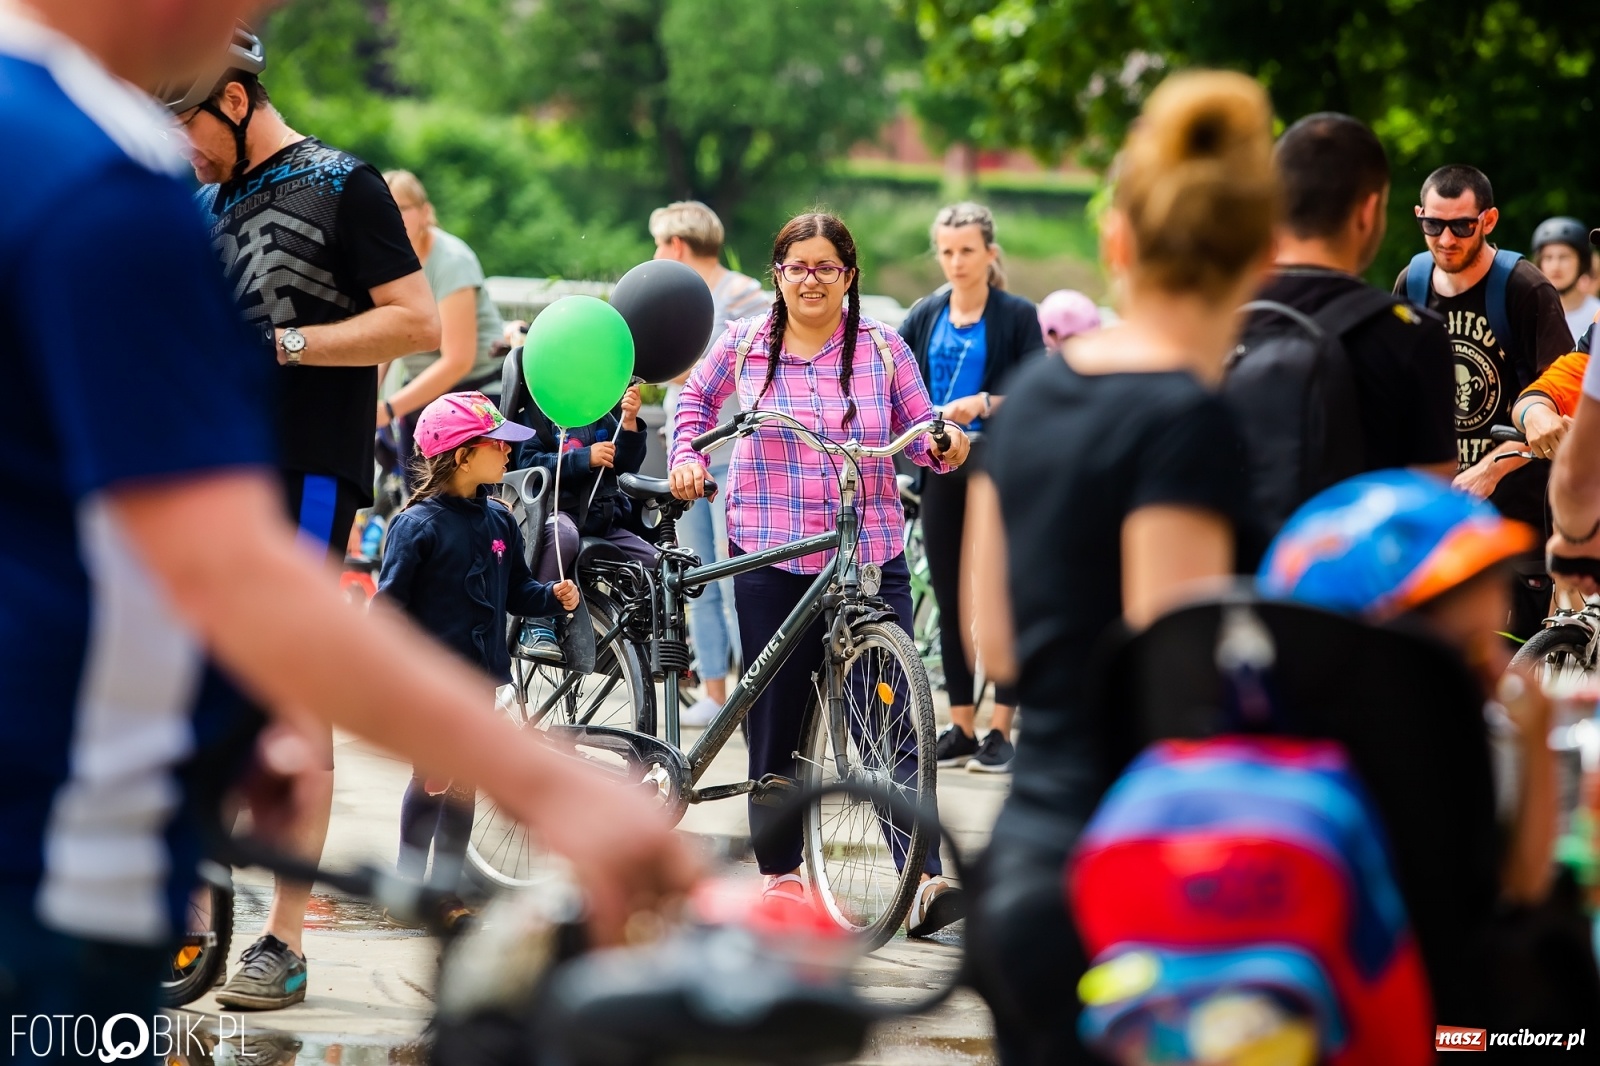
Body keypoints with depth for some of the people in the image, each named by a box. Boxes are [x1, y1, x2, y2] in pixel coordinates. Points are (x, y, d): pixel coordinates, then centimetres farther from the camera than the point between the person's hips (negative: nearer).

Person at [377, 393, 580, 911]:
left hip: (479, 676, 6)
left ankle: (445, 888, 20)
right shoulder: (419, 525, -14)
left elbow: (515, 591, 14)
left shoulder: (499, 520, 6)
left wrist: (552, 595, -5)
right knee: (431, 782, -2)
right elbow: (389, 604, -13)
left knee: (464, 787, 11)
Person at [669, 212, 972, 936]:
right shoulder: (743, 346, 5)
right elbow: (694, 398, 23)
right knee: (775, 723, 5)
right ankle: (780, 872, 19)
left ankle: (924, 882, -12)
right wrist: (687, 455, 6)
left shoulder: (883, 349, 5)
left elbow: (919, 434, 9)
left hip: (872, 557, -1)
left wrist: (945, 446, -13)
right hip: (770, 559, 1)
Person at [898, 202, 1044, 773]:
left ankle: (1000, 729, 4)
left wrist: (983, 403, -26)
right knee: (950, 598, 7)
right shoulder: (926, 315, 9)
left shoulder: (1017, 315, -4)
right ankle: (961, 725, 14)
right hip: (944, 469, 4)